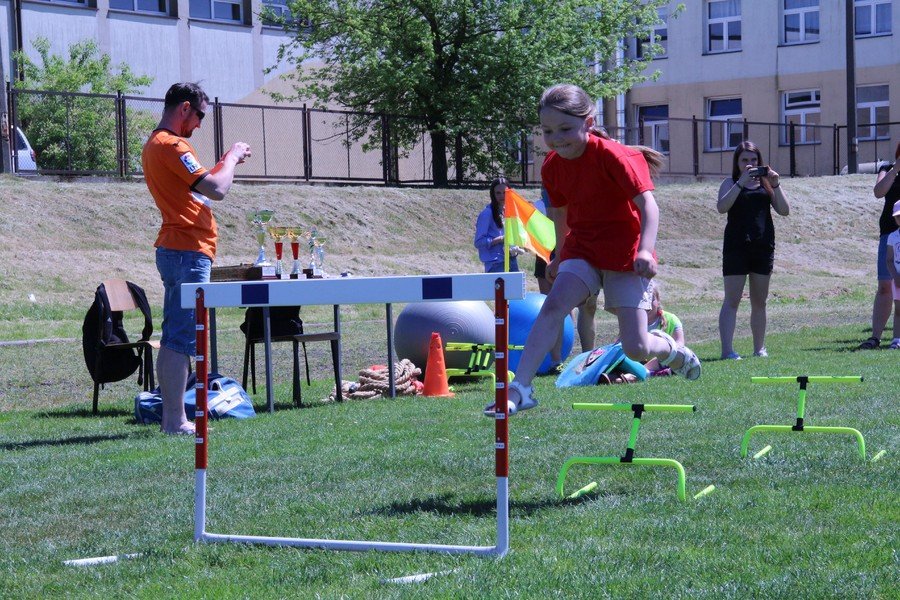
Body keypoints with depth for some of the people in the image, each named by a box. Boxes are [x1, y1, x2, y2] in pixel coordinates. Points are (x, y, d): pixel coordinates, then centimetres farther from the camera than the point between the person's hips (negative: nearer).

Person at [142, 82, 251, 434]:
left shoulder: (153, 145, 18)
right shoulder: (172, 145, -14)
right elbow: (216, 190, -19)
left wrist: (227, 162, 18)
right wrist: (232, 158, -4)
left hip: (174, 250, 11)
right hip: (188, 251, -11)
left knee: (173, 339, 11)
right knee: (182, 339, -10)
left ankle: (170, 416, 14)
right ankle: (176, 421, -11)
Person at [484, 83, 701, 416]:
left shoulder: (613, 156, -20)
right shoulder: (552, 166, -1)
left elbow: (648, 204, -24)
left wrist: (645, 250, -39)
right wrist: (559, 257, 27)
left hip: (625, 254, -5)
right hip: (582, 249, 5)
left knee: (636, 349, -8)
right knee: (554, 305, -23)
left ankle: (673, 350, 28)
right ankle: (519, 389, -26)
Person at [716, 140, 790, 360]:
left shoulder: (766, 182, 12)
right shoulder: (730, 183, 5)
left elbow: (784, 210, 3)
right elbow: (722, 207, -13)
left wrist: (775, 185, -8)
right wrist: (741, 183, -18)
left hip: (763, 245, 3)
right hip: (736, 245, -3)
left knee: (759, 301, 9)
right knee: (732, 300, -7)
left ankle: (759, 348, 17)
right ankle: (727, 349, -11)